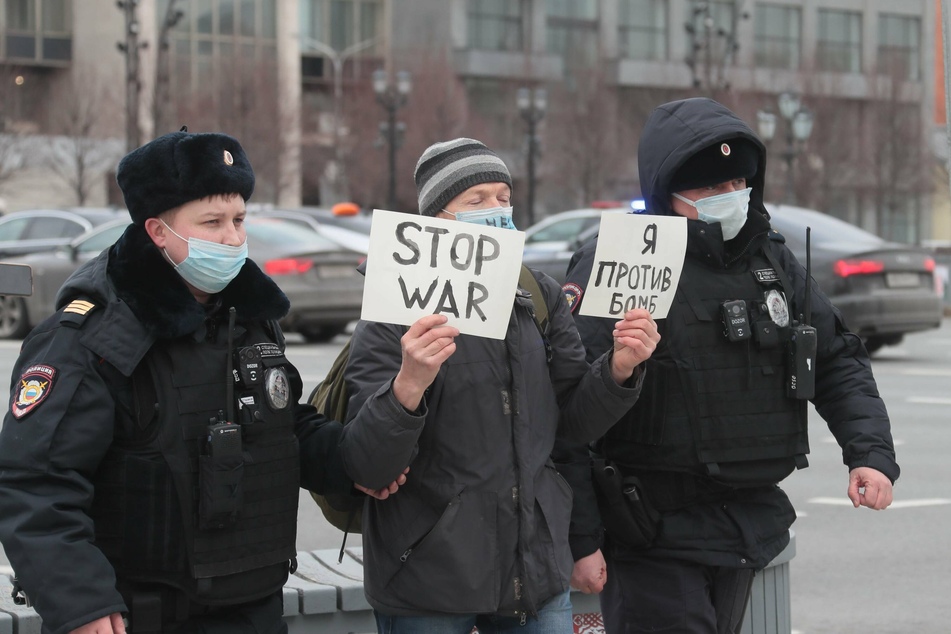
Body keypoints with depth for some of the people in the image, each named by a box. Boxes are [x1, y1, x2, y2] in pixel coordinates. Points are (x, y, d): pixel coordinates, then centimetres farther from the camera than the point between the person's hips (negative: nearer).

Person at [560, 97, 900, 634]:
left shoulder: (772, 261, 10)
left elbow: (839, 363, 18)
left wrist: (871, 453, 2)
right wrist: (580, 540, -19)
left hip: (749, 524, 7)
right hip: (656, 538, -7)